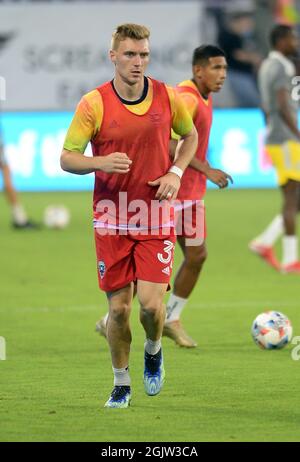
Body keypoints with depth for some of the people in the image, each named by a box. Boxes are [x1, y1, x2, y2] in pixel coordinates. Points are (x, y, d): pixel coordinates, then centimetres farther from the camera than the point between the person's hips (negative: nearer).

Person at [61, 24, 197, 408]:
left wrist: (176, 172, 0)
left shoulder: (167, 98, -2)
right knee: (118, 307, 2)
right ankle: (121, 384, 21)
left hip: (156, 216, 0)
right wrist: (102, 163, -24)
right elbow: (66, 158, -5)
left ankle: (153, 350, 24)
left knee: (151, 302, -10)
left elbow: (190, 135, 17)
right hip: (111, 219, 0)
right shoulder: (94, 103, -8)